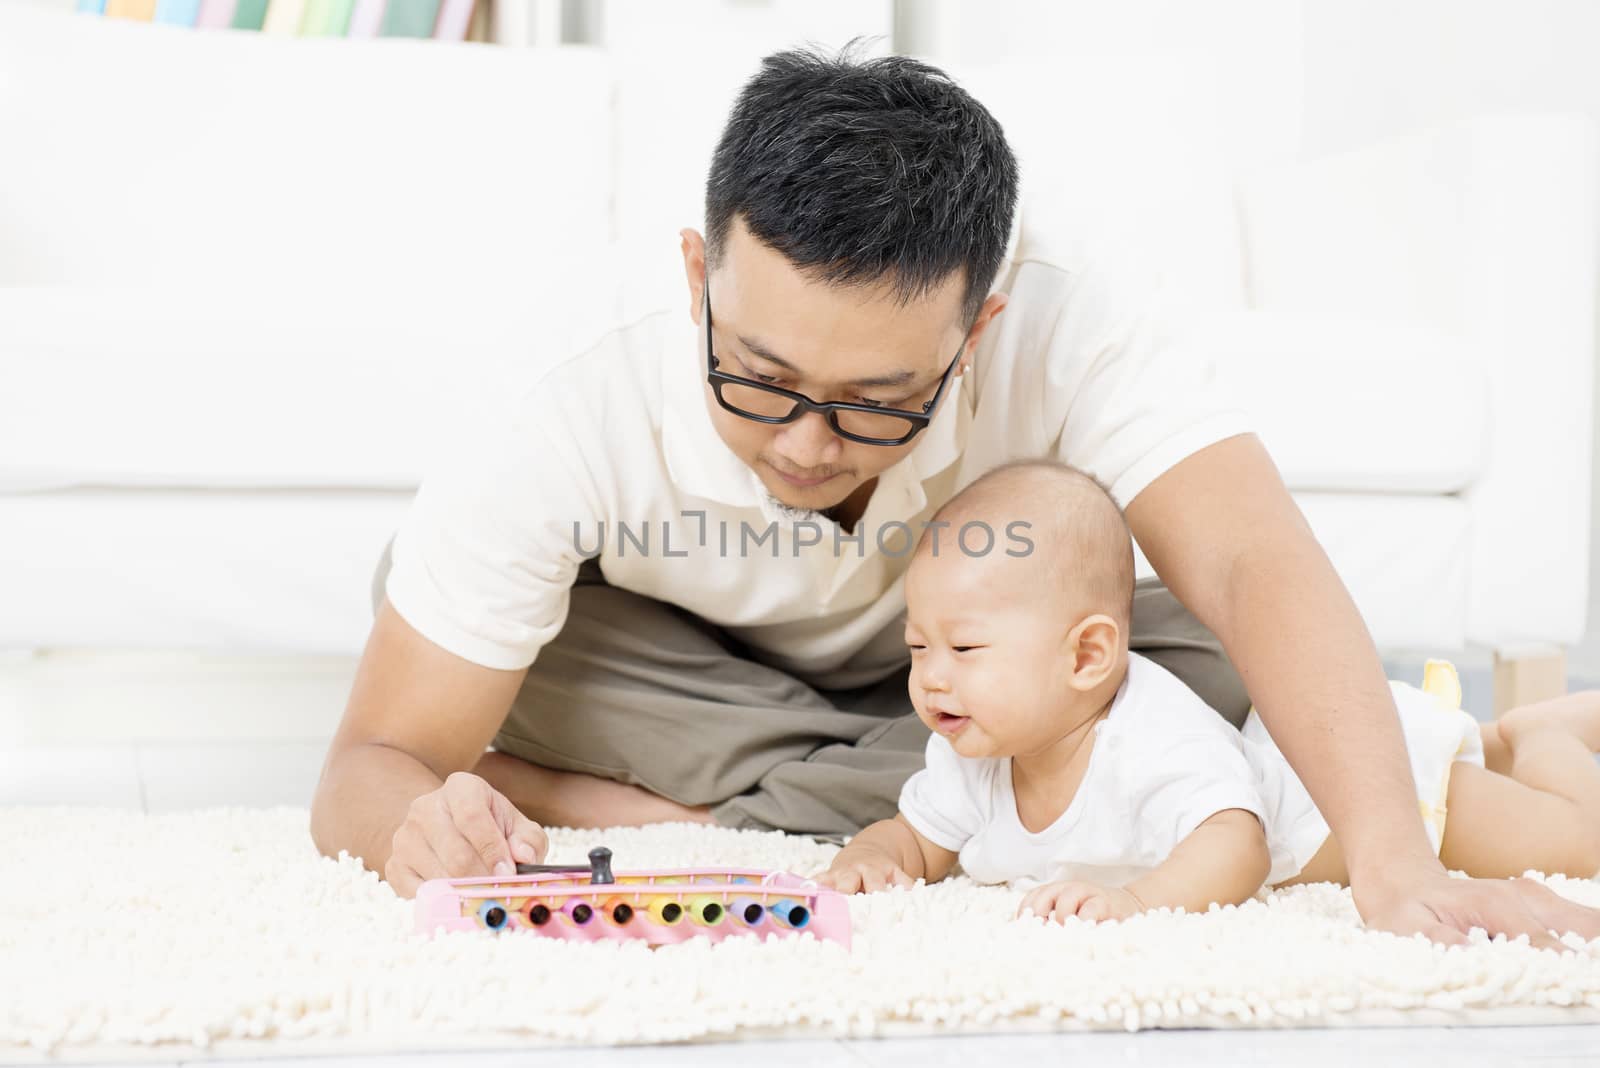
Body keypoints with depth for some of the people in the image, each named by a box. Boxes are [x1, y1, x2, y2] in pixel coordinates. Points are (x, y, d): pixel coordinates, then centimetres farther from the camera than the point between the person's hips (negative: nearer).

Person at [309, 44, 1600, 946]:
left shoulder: (1063, 318, -36)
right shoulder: (569, 432, -36)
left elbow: (1250, 565, -45)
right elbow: (375, 765, -31)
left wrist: (1395, 862, -59)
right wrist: (418, 823, -54)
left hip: (956, 673, 2)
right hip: (700, 671, -2)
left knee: (1217, 660, -26)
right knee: (417, 578, -30)